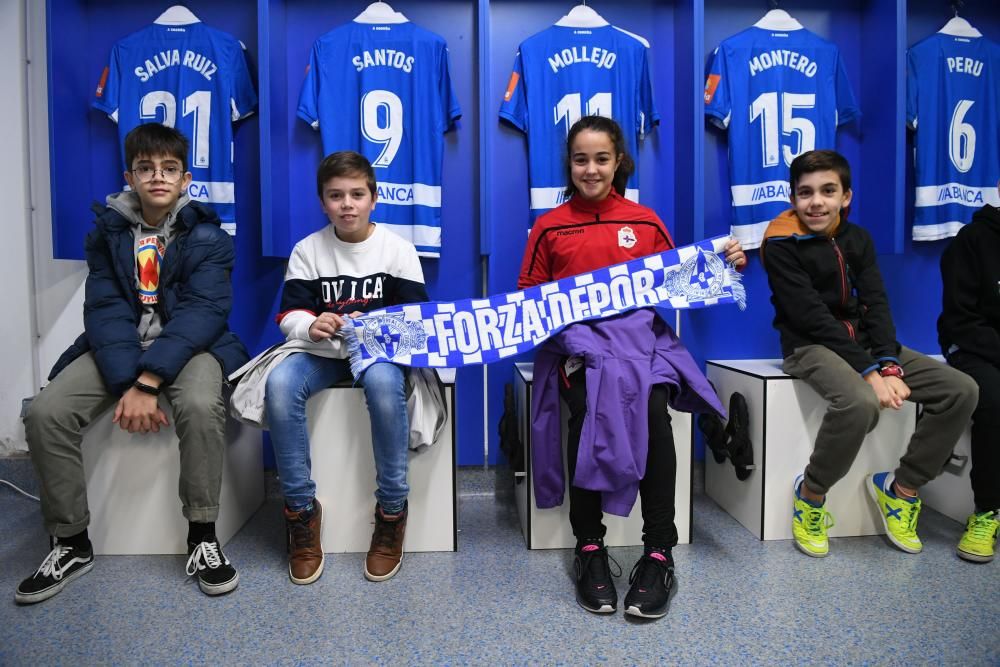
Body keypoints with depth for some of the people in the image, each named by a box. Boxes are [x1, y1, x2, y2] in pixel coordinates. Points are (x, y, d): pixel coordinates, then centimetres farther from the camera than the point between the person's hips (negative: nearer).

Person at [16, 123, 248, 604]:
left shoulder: (207, 236, -5)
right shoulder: (107, 232, 4)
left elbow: (202, 312, -16)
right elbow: (105, 310, -6)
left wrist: (148, 382, -27)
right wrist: (127, 383, -23)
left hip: (189, 344, -3)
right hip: (117, 348, 3)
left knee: (200, 405, -35)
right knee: (45, 414, -19)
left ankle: (202, 538, -18)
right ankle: (71, 543, 0)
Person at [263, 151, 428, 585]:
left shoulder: (398, 249, 1)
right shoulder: (307, 250, 5)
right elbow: (289, 313, 0)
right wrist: (311, 327, -25)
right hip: (322, 351, 2)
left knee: (384, 383, -38)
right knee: (279, 385, -31)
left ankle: (392, 509, -21)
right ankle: (301, 508, -14)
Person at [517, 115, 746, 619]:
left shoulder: (645, 222, 14)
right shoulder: (549, 226, 13)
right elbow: (528, 296, 16)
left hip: (639, 332, 1)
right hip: (577, 337, 0)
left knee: (651, 406, -32)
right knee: (590, 404, -33)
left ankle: (658, 553, -22)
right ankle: (589, 547, -19)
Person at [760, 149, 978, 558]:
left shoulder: (857, 239, 8)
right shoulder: (781, 244, -11)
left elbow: (876, 305, 1)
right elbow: (813, 316, -17)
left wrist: (890, 365, -16)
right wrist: (869, 372, -23)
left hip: (862, 340, 7)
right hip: (811, 346, -7)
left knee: (961, 390, -7)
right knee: (860, 403, -37)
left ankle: (901, 489, 5)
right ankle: (810, 494, -11)